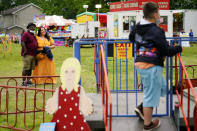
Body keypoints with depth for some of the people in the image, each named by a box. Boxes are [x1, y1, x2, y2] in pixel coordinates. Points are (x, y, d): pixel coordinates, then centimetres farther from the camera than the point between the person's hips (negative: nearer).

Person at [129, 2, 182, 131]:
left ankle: (141, 108, 23)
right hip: (151, 67, -9)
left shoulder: (138, 27, 7)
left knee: (161, 86, 25)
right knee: (151, 94, 4)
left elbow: (131, 37, 28)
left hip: (140, 64, 9)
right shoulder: (156, 31, -18)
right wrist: (179, 48, 0)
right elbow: (167, 51, -16)